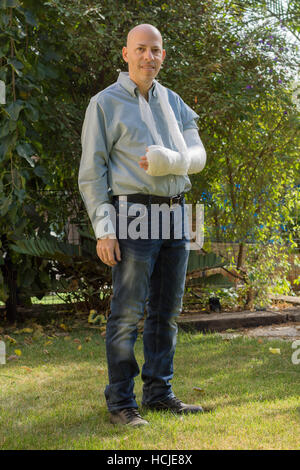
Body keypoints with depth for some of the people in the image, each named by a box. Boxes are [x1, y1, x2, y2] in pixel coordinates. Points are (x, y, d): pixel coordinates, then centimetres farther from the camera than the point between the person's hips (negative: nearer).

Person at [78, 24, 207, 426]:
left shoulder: (173, 102, 16)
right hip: (133, 216, -6)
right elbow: (92, 171, -6)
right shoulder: (105, 103, -1)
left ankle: (159, 392, 18)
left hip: (175, 216, 6)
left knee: (167, 311, 9)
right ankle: (121, 403, 0)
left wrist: (170, 160, -18)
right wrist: (103, 230, -14)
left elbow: (197, 155, 6)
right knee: (127, 313, -7)